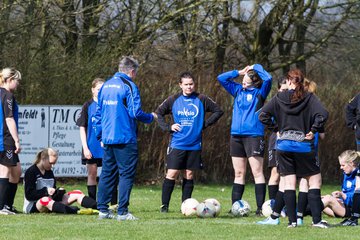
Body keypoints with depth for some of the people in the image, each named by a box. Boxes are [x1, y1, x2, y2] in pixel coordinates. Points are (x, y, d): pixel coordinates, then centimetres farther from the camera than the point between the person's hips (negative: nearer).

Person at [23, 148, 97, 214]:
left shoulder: (50, 173, 16)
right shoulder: (30, 172, -7)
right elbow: (29, 195, -15)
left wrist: (58, 192, -5)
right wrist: (46, 191, -22)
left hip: (50, 204, 8)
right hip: (33, 206, -8)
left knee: (77, 194, -5)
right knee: (45, 200, -44)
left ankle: (96, 207, -29)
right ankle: (72, 211, -67)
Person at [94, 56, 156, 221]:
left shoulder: (106, 86, 14)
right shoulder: (129, 86, -9)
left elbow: (98, 113, 17)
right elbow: (135, 113, -14)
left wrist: (100, 136, 21)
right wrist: (151, 117, 5)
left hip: (107, 139, 7)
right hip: (125, 138, -7)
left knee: (107, 173, 12)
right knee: (126, 174, -3)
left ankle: (103, 209, 12)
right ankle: (122, 212, -7)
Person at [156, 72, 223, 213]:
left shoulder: (201, 100, 2)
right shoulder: (173, 100, 3)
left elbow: (218, 111, 9)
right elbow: (158, 113, 12)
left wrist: (205, 124, 0)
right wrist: (168, 127, -1)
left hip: (194, 145, 1)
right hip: (177, 144, -1)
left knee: (189, 175, 5)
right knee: (171, 174, -7)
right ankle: (164, 205, -2)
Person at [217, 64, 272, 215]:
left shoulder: (259, 93, -1)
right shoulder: (238, 90, 14)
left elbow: (268, 79, -17)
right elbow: (221, 78, 18)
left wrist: (256, 68, -3)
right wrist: (239, 72, 11)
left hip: (254, 136, -6)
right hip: (236, 136, 6)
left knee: (257, 172, -8)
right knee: (239, 173, 9)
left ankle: (261, 207, -10)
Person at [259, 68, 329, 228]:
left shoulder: (279, 98, 1)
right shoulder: (309, 98, -5)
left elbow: (263, 116, -2)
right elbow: (322, 115, -19)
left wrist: (276, 126, 8)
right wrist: (313, 131, -7)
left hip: (284, 145, 2)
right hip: (303, 145, -2)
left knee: (289, 184, 6)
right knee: (315, 181, 6)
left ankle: (292, 220, 3)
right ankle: (317, 220, -2)